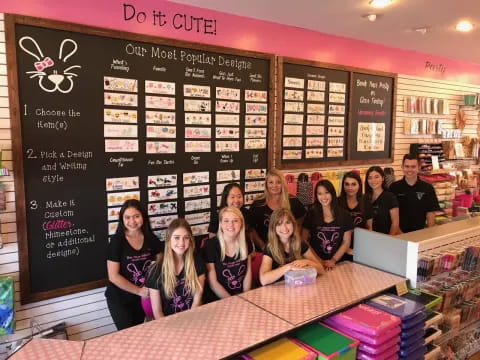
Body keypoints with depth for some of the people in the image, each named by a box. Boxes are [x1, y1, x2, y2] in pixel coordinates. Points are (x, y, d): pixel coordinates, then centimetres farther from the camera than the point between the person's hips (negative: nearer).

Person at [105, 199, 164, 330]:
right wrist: (139, 290, -14)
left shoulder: (150, 238, -5)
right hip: (119, 298, -4)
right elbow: (113, 276, -16)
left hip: (142, 297, 4)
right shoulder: (117, 241, -16)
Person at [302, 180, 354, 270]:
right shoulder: (311, 214, 2)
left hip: (337, 262, 1)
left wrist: (333, 260, -4)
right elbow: (304, 240, 2)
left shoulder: (344, 215, 4)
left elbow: (346, 242, 6)